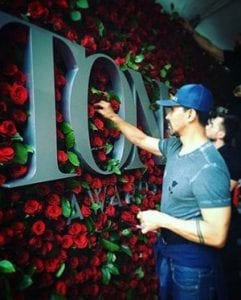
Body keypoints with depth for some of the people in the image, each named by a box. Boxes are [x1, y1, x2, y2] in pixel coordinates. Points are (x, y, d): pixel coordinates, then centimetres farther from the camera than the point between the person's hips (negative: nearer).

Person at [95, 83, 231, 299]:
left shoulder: (209, 167, -29)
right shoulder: (174, 147, -3)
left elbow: (217, 236, -30)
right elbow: (141, 139, 14)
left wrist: (161, 219, -25)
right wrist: (112, 116, 15)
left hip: (192, 261, -8)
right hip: (168, 250, 8)